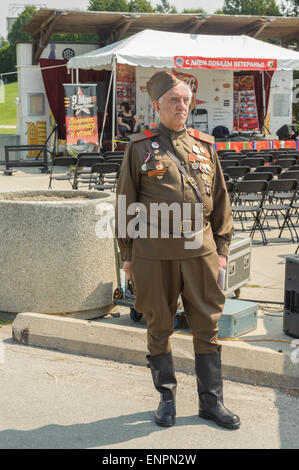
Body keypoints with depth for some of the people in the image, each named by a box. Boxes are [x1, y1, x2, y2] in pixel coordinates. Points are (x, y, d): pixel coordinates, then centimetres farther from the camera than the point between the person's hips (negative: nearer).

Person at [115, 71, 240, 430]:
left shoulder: (205, 145, 9)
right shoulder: (139, 147, 2)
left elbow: (220, 200, 12)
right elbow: (125, 203, 5)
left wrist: (221, 247, 8)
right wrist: (127, 254, 3)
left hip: (200, 248, 2)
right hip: (154, 251, -2)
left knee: (207, 326, 5)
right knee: (159, 326, 8)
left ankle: (211, 400, 17)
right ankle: (166, 398, 24)